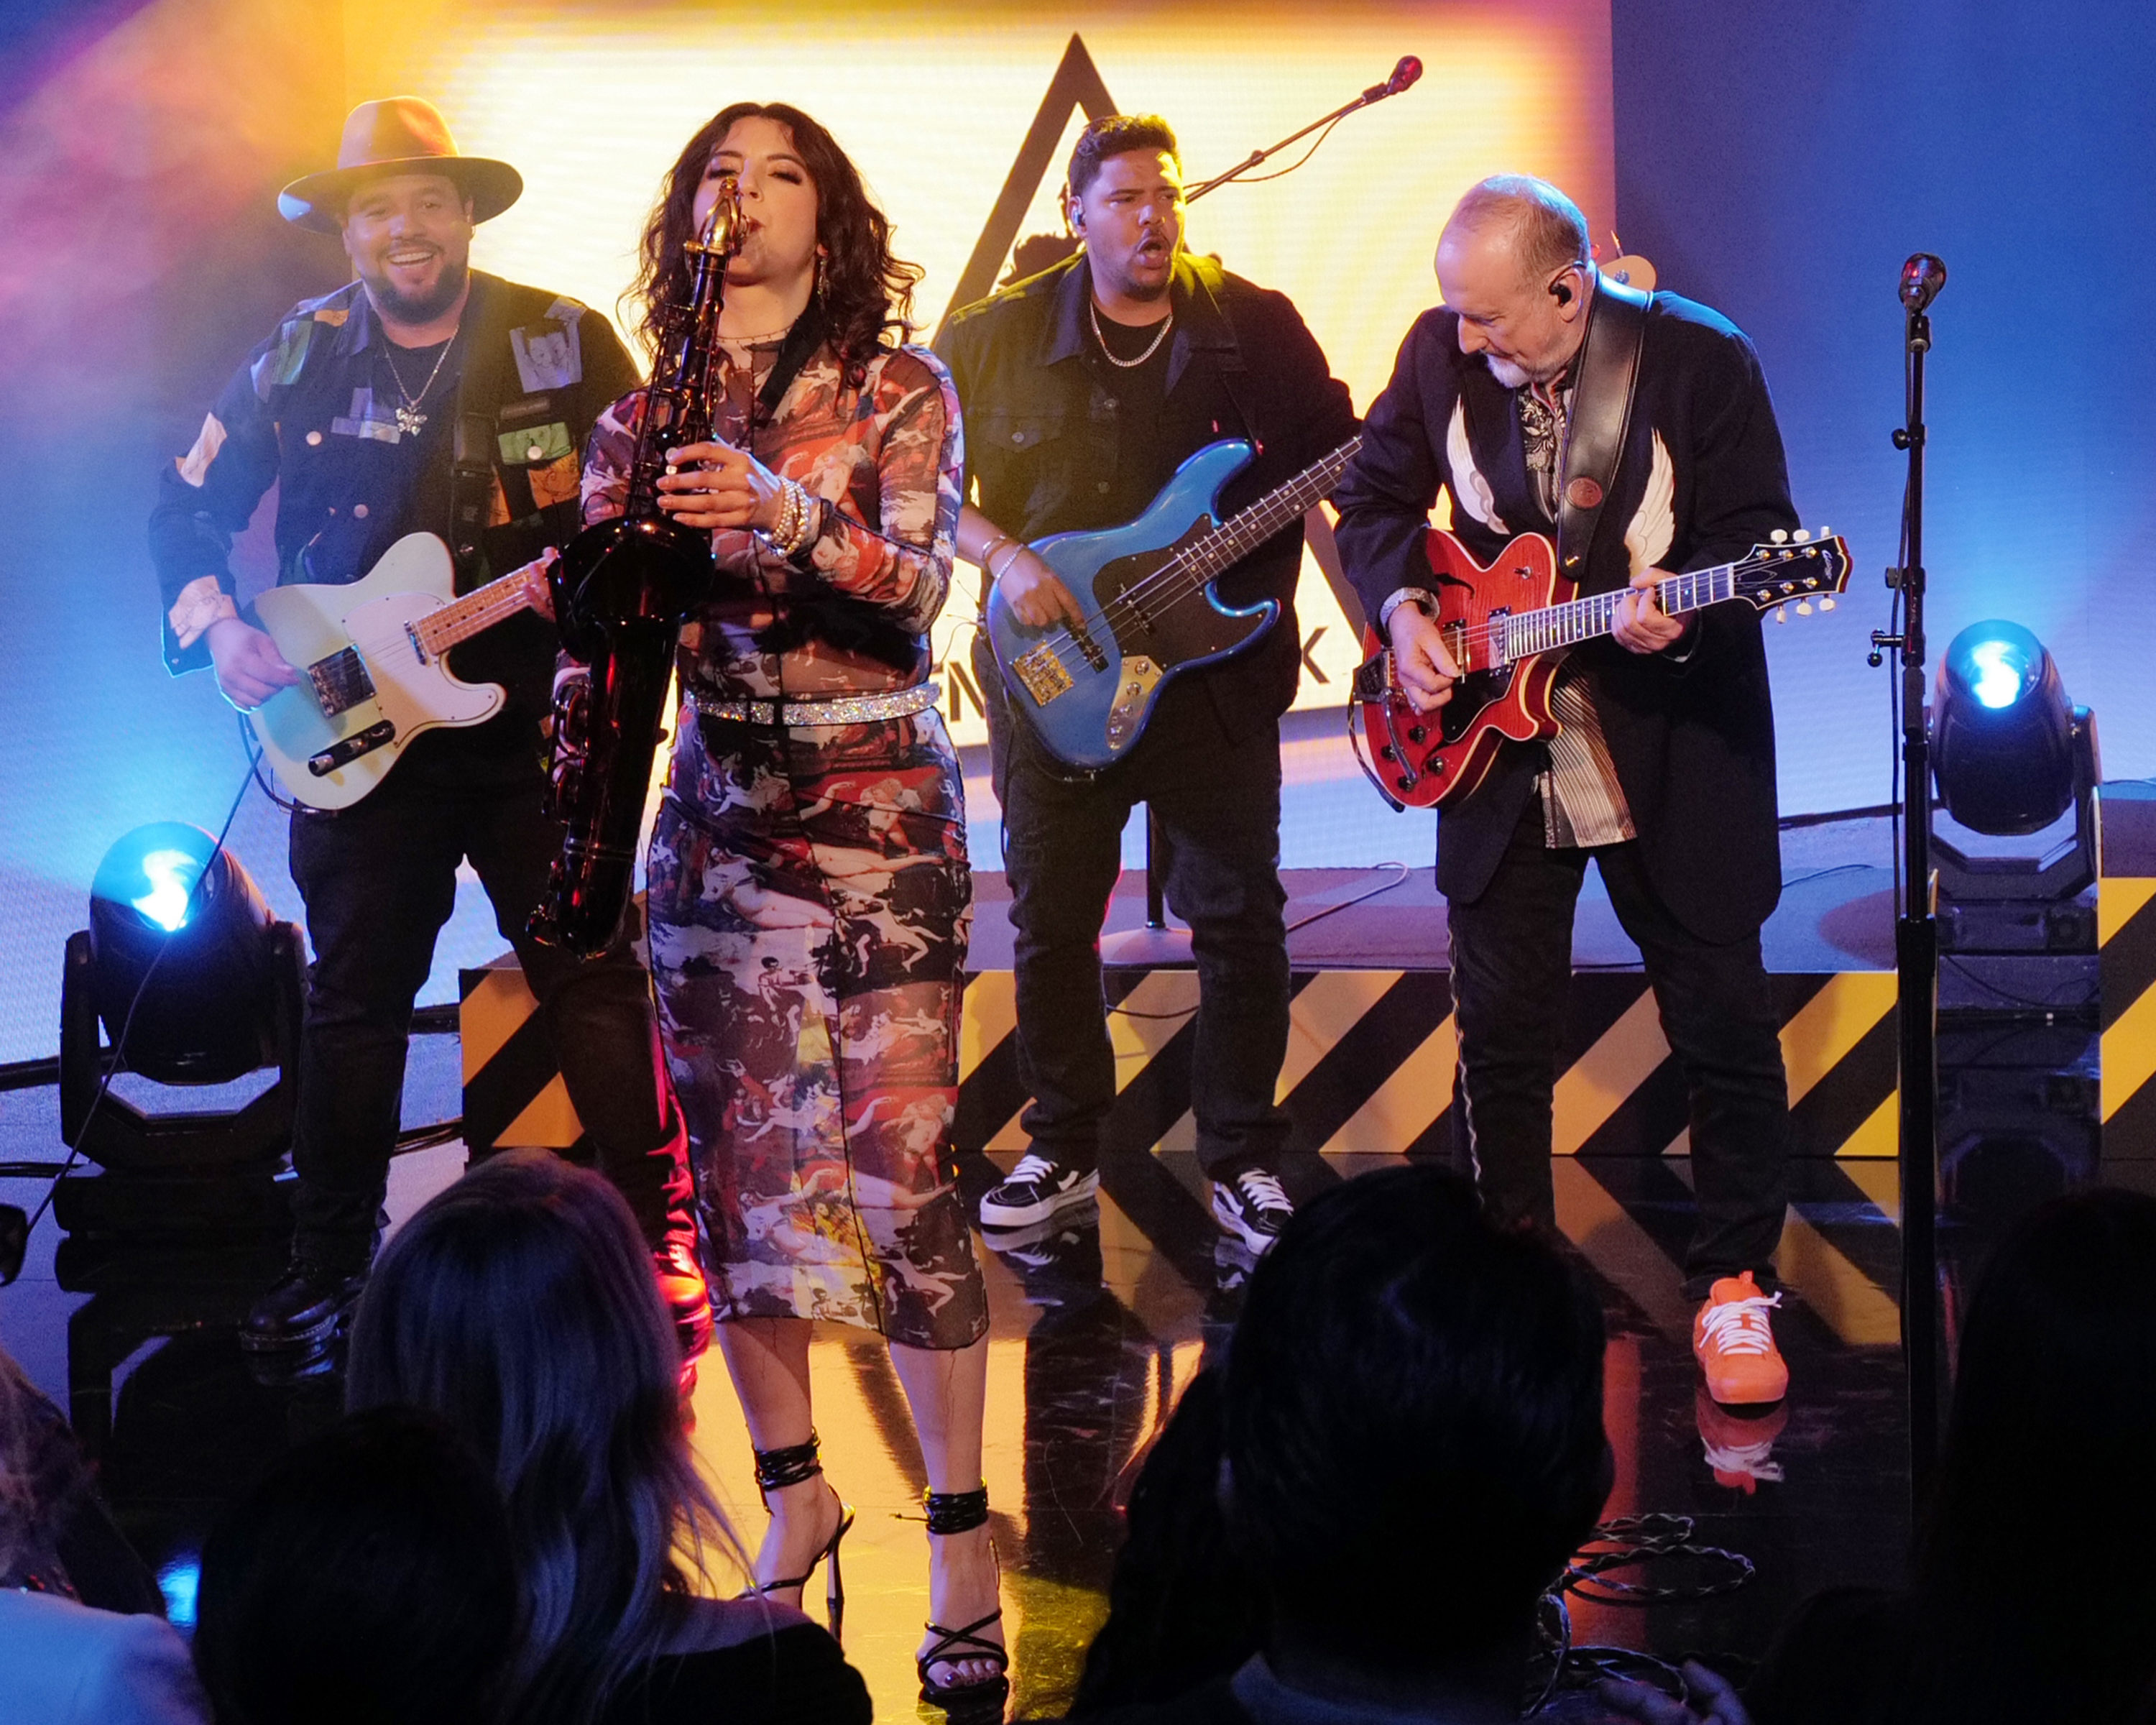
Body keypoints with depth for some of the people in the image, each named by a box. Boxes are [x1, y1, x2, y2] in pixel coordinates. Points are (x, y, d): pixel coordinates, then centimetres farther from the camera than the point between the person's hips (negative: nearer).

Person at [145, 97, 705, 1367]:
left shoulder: (564, 341, -1)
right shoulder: (298, 361, 3)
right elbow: (186, 509, 10)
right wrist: (216, 627, -5)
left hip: (538, 723, -2)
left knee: (597, 983, -2)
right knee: (355, 1001, 9)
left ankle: (661, 1243, 8)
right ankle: (333, 1262, 21)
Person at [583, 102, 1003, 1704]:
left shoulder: (902, 390, 1)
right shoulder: (643, 421, 11)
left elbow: (919, 583, -13)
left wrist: (785, 513, -30)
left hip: (879, 807, -4)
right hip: (713, 815, 4)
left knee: (904, 1167, -9)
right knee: (736, 1167, 5)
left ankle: (960, 1526, -1)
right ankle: (794, 1491, 19)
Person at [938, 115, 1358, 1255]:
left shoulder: (1253, 328, -1)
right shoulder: (995, 338, 0)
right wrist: (1005, 558, -13)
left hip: (1217, 676, -1)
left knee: (1240, 924, 2)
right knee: (1051, 923, 9)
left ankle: (1241, 1161, 15)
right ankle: (1065, 1150, 25)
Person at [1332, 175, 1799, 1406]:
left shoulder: (1700, 360, -13)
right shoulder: (1441, 354, -3)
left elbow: (1758, 534, -11)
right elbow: (1376, 499, 12)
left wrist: (1682, 613, -30)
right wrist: (1401, 604, -6)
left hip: (1674, 751, -3)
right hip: (1500, 743, 3)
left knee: (1725, 1025, 2)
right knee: (1504, 1031, 8)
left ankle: (1736, 1284, 16)